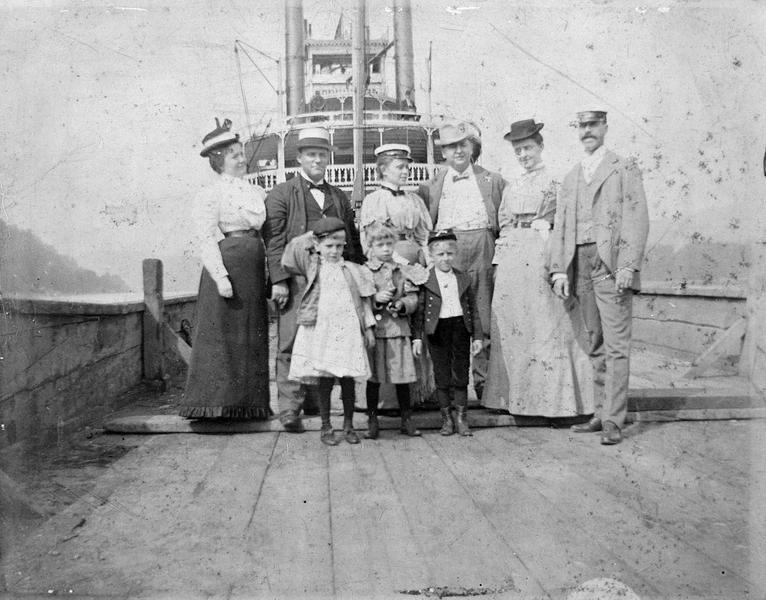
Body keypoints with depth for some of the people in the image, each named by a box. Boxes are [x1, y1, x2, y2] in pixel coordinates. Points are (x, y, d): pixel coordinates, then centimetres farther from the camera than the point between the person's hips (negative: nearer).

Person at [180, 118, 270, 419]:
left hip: (254, 266, 7)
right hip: (227, 262, -7)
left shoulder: (256, 191, 16)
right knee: (223, 333, -4)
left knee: (253, 334, 9)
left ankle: (249, 402, 19)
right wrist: (220, 275, -19)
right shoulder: (209, 193, -3)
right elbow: (206, 238, -10)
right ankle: (217, 403, 5)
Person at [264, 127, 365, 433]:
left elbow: (353, 240, 21)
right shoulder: (281, 194, 8)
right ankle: (289, 408, -3)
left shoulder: (339, 197, 23)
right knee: (292, 344, -7)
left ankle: (315, 400, 14)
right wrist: (279, 280, -12)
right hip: (296, 279, -4)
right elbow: (273, 240, -1)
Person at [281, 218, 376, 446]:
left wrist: (369, 328, 7)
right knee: (324, 380, 1)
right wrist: (308, 238, 7)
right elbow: (288, 260, 0)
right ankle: (326, 427, 14)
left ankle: (348, 425, 19)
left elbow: (364, 302, 12)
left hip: (349, 332, 1)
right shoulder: (312, 266, 8)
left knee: (348, 379, 4)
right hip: (321, 331, -1)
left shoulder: (353, 271, 11)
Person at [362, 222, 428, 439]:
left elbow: (413, 299, 6)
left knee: (403, 376, 6)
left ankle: (407, 419, 19)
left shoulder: (403, 271, 9)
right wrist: (375, 300, -19)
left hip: (398, 331, 2)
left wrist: (402, 305, -14)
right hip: (374, 331, -2)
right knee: (373, 378, 5)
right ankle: (372, 421, 16)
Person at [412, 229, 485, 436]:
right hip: (437, 332, -2)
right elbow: (419, 309, -2)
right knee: (442, 377, 5)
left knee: (461, 375, 5)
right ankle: (446, 419, 17)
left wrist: (478, 336, 6)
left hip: (461, 329, 2)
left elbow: (473, 309, 9)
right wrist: (417, 337, -8)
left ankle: (462, 418, 16)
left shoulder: (464, 278, 7)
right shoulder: (425, 280, -2)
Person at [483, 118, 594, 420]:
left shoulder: (554, 182, 2)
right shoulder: (511, 188, 19)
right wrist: (498, 262, 10)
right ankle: (518, 401, 10)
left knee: (546, 325, -5)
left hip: (541, 254, -5)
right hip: (510, 258, 6)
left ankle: (553, 401, 2)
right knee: (510, 328, 3)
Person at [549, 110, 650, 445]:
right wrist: (559, 270, 3)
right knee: (594, 345, 8)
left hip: (611, 265, -5)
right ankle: (601, 413, 15)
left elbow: (637, 219, -3)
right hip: (580, 266, 5)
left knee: (616, 345, -8)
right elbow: (560, 227, 15)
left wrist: (628, 266, -15)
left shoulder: (624, 170, 7)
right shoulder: (570, 179, 21)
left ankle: (613, 420, -5)